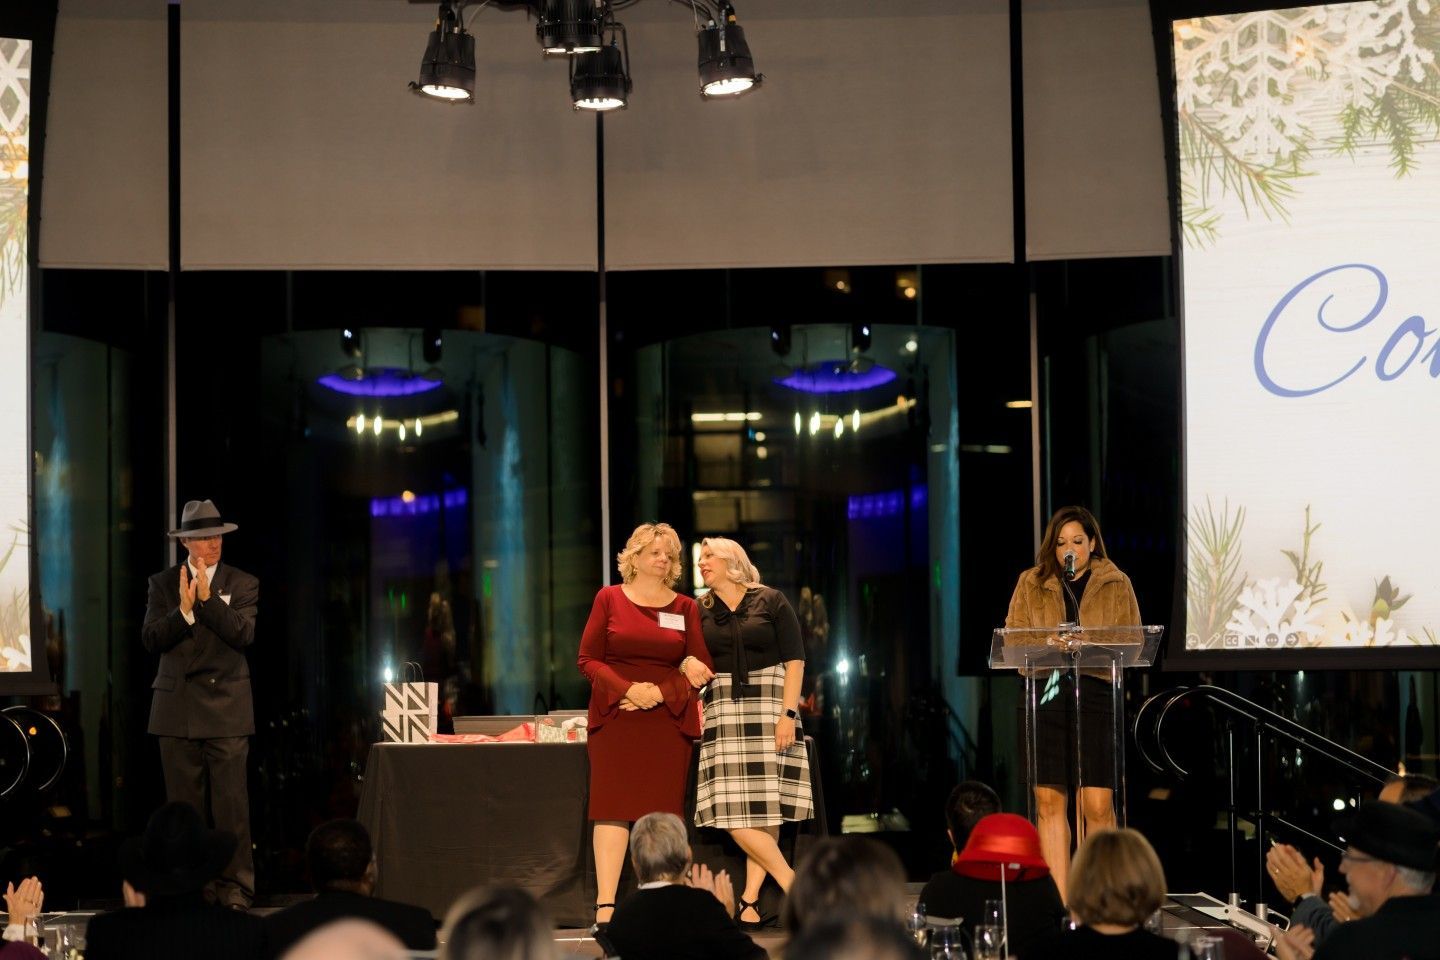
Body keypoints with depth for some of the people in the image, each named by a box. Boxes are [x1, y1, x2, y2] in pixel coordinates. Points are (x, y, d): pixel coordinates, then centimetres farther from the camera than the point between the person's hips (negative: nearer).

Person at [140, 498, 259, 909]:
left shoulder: (242, 583, 7)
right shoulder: (163, 584, 9)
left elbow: (244, 634, -8)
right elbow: (151, 639, -1)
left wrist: (207, 598, -16)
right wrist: (184, 610, -17)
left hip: (227, 708, -1)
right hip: (177, 707, 1)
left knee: (232, 804, -6)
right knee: (184, 804, 3)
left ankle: (235, 887, -2)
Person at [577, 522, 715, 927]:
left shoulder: (685, 607, 11)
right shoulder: (609, 599, 7)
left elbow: (702, 667, 6)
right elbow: (588, 659, 2)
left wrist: (660, 693, -9)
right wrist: (628, 690, -13)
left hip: (669, 719, 2)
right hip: (615, 720, -2)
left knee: (662, 812, -2)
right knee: (613, 807, -9)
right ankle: (605, 905, -13)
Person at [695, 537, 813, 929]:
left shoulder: (771, 601, 4)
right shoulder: (700, 611, 12)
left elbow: (794, 661, 0)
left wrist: (788, 714, -9)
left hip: (768, 709, -2)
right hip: (723, 715, 2)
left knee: (764, 810, -6)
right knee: (735, 816, -9)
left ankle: (750, 900, -3)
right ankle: (793, 888, -3)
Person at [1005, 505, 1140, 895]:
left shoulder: (1116, 585, 11)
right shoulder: (1032, 584, 13)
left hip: (1096, 691, -1)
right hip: (1046, 691, 1)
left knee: (1097, 804, -7)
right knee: (1048, 801, -2)